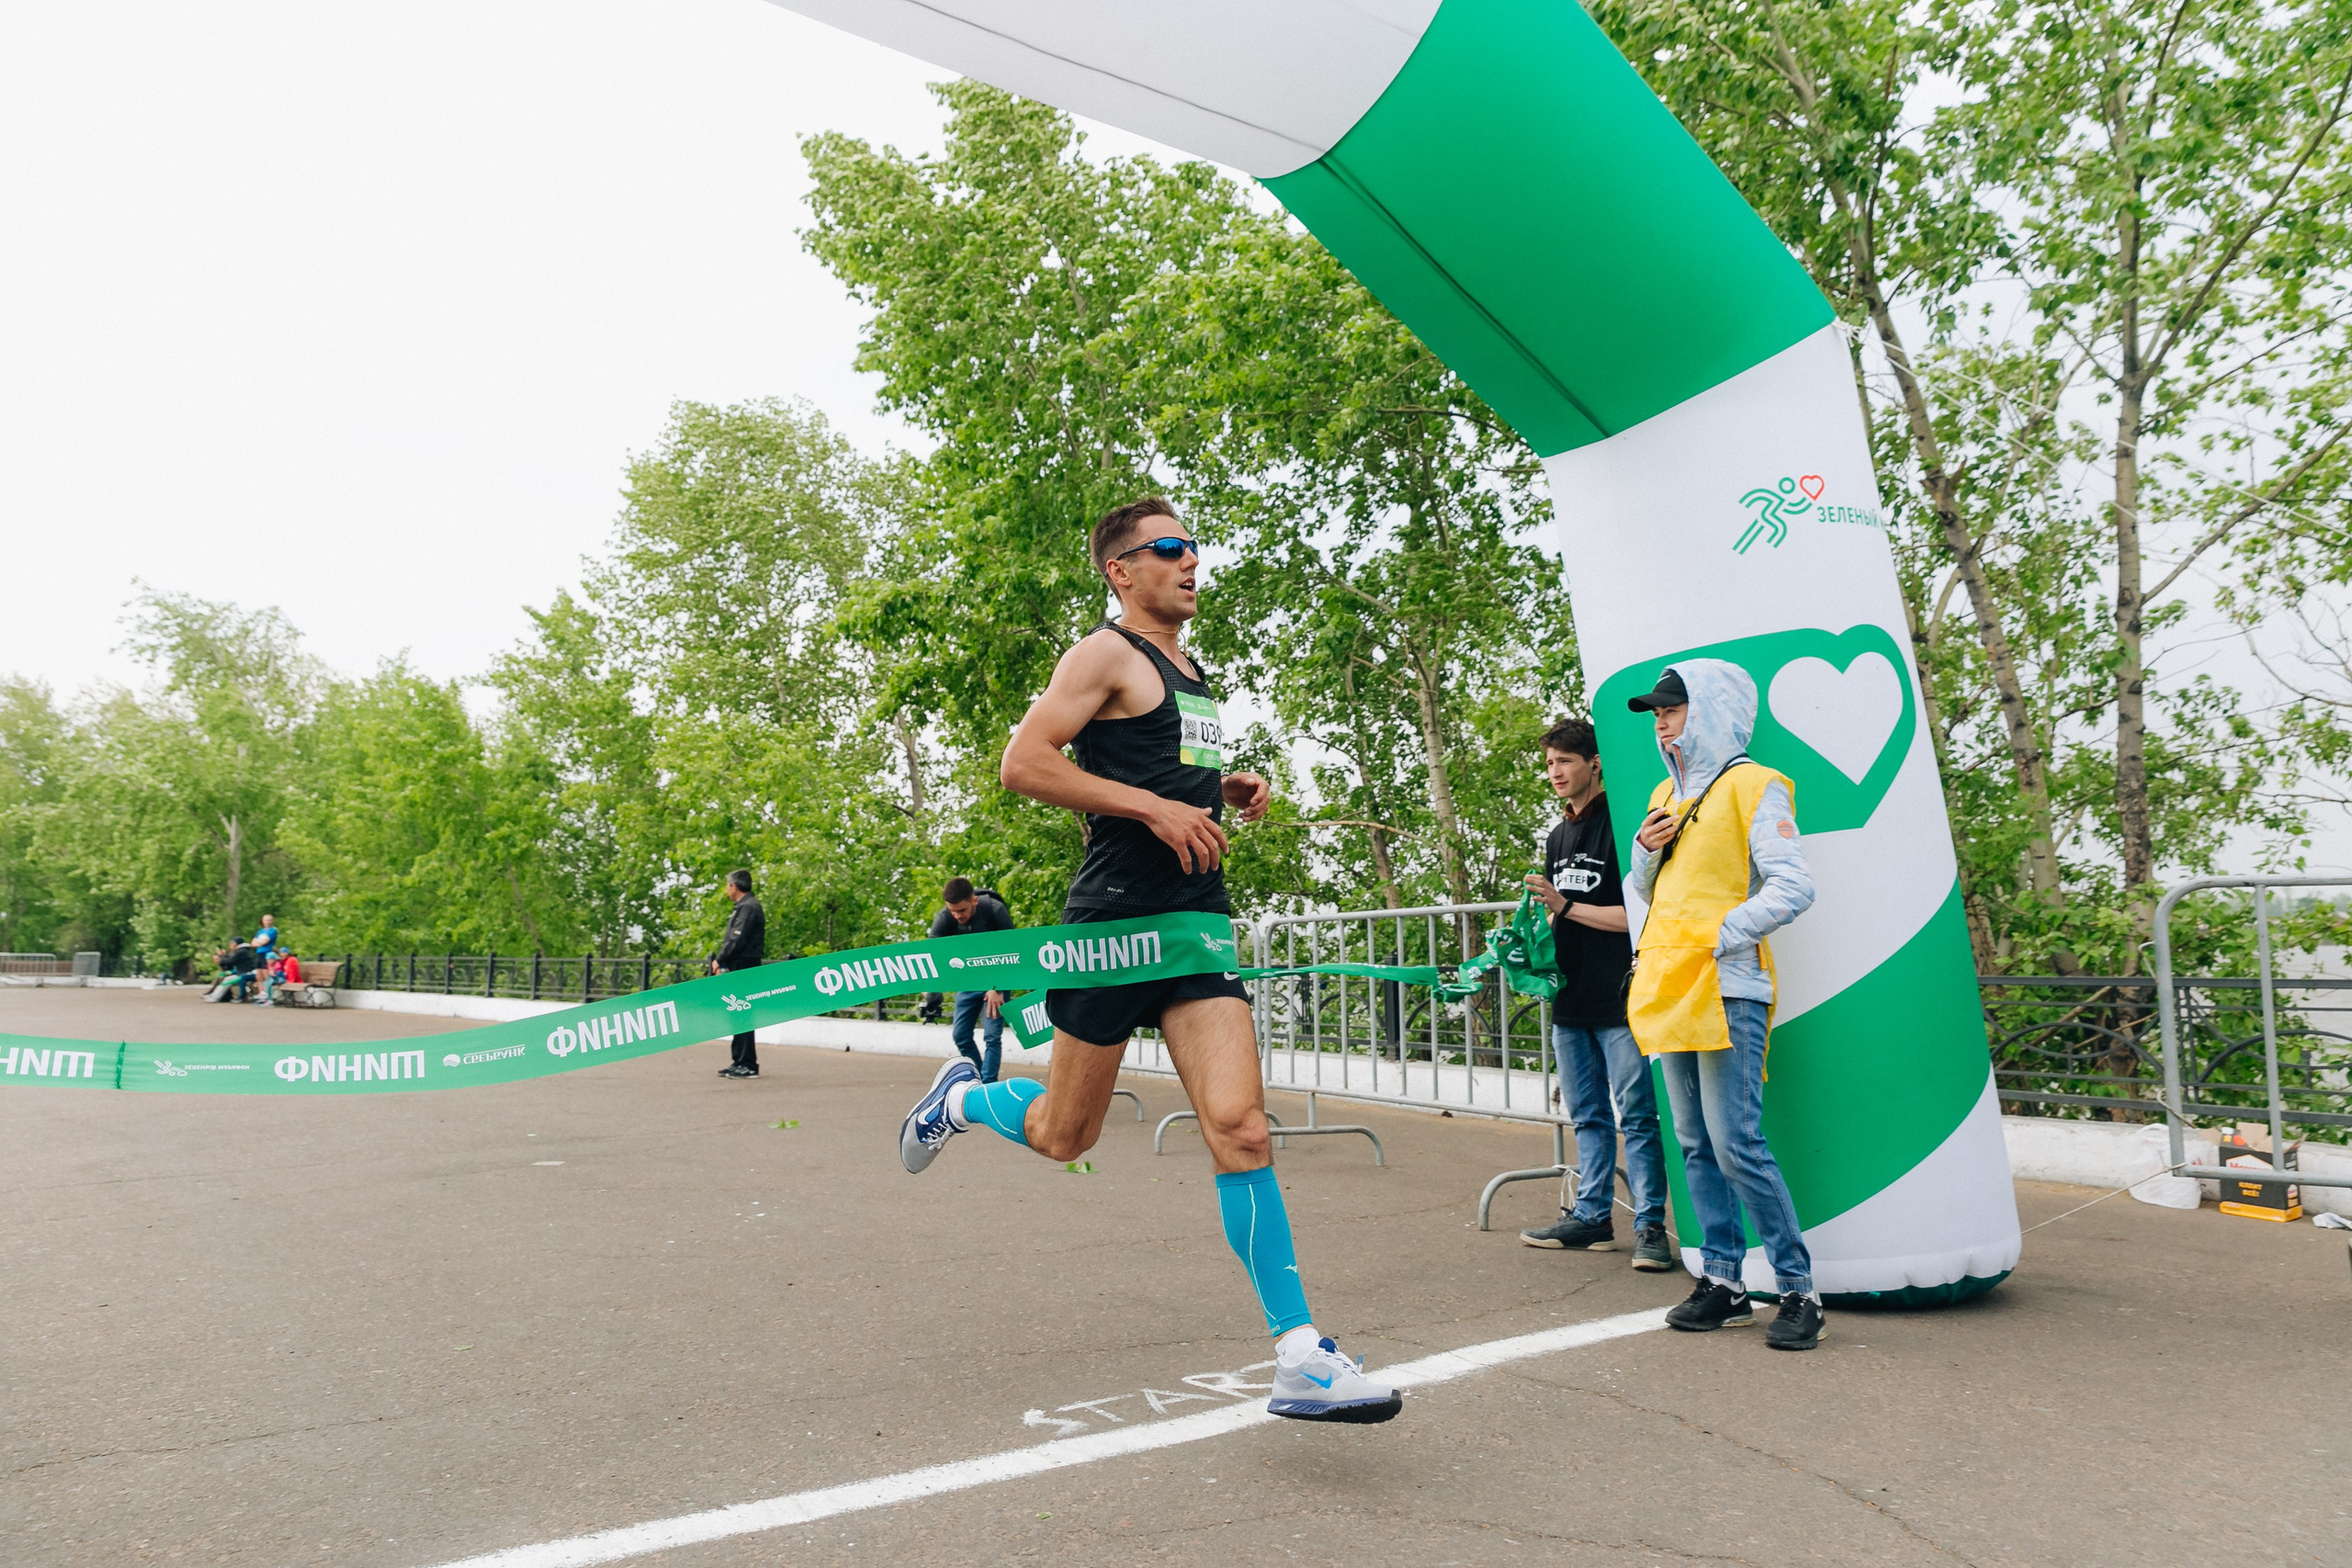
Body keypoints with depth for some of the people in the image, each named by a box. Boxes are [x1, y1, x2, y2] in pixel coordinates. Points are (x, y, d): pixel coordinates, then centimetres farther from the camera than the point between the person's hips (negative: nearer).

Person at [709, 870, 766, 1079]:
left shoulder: (748, 907, -14)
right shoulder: (745, 906, 18)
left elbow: (737, 940, -20)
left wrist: (719, 960, -10)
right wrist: (722, 961, 8)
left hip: (743, 969, -10)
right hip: (739, 968, 10)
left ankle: (748, 1065, -5)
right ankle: (741, 1062, 19)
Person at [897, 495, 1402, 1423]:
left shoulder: (1192, 674, 20)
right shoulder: (1108, 654, -5)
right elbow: (1023, 763, -15)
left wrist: (1228, 788, 13)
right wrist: (1153, 805, -19)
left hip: (1198, 920, 6)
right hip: (1116, 919, -6)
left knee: (1239, 1124, -8)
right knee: (1064, 1137, 8)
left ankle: (1299, 1356, -6)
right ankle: (961, 1097, 40)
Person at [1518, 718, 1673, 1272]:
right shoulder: (1558, 836, 18)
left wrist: (1567, 906, -16)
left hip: (1619, 999, -8)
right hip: (1571, 999, 8)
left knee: (1637, 1116, -4)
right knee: (1588, 1116, 14)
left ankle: (1650, 1226, 1)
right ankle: (1592, 1216, 21)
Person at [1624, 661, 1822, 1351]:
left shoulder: (1752, 786, -5)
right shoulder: (1668, 794, 19)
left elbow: (1792, 887, -14)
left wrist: (1718, 937, -15)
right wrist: (1646, 847, 6)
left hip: (1725, 987, -8)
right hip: (1670, 987, 8)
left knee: (1737, 1144, -10)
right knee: (1695, 1144, 10)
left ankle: (1798, 1289, 2)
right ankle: (1724, 1280, 18)